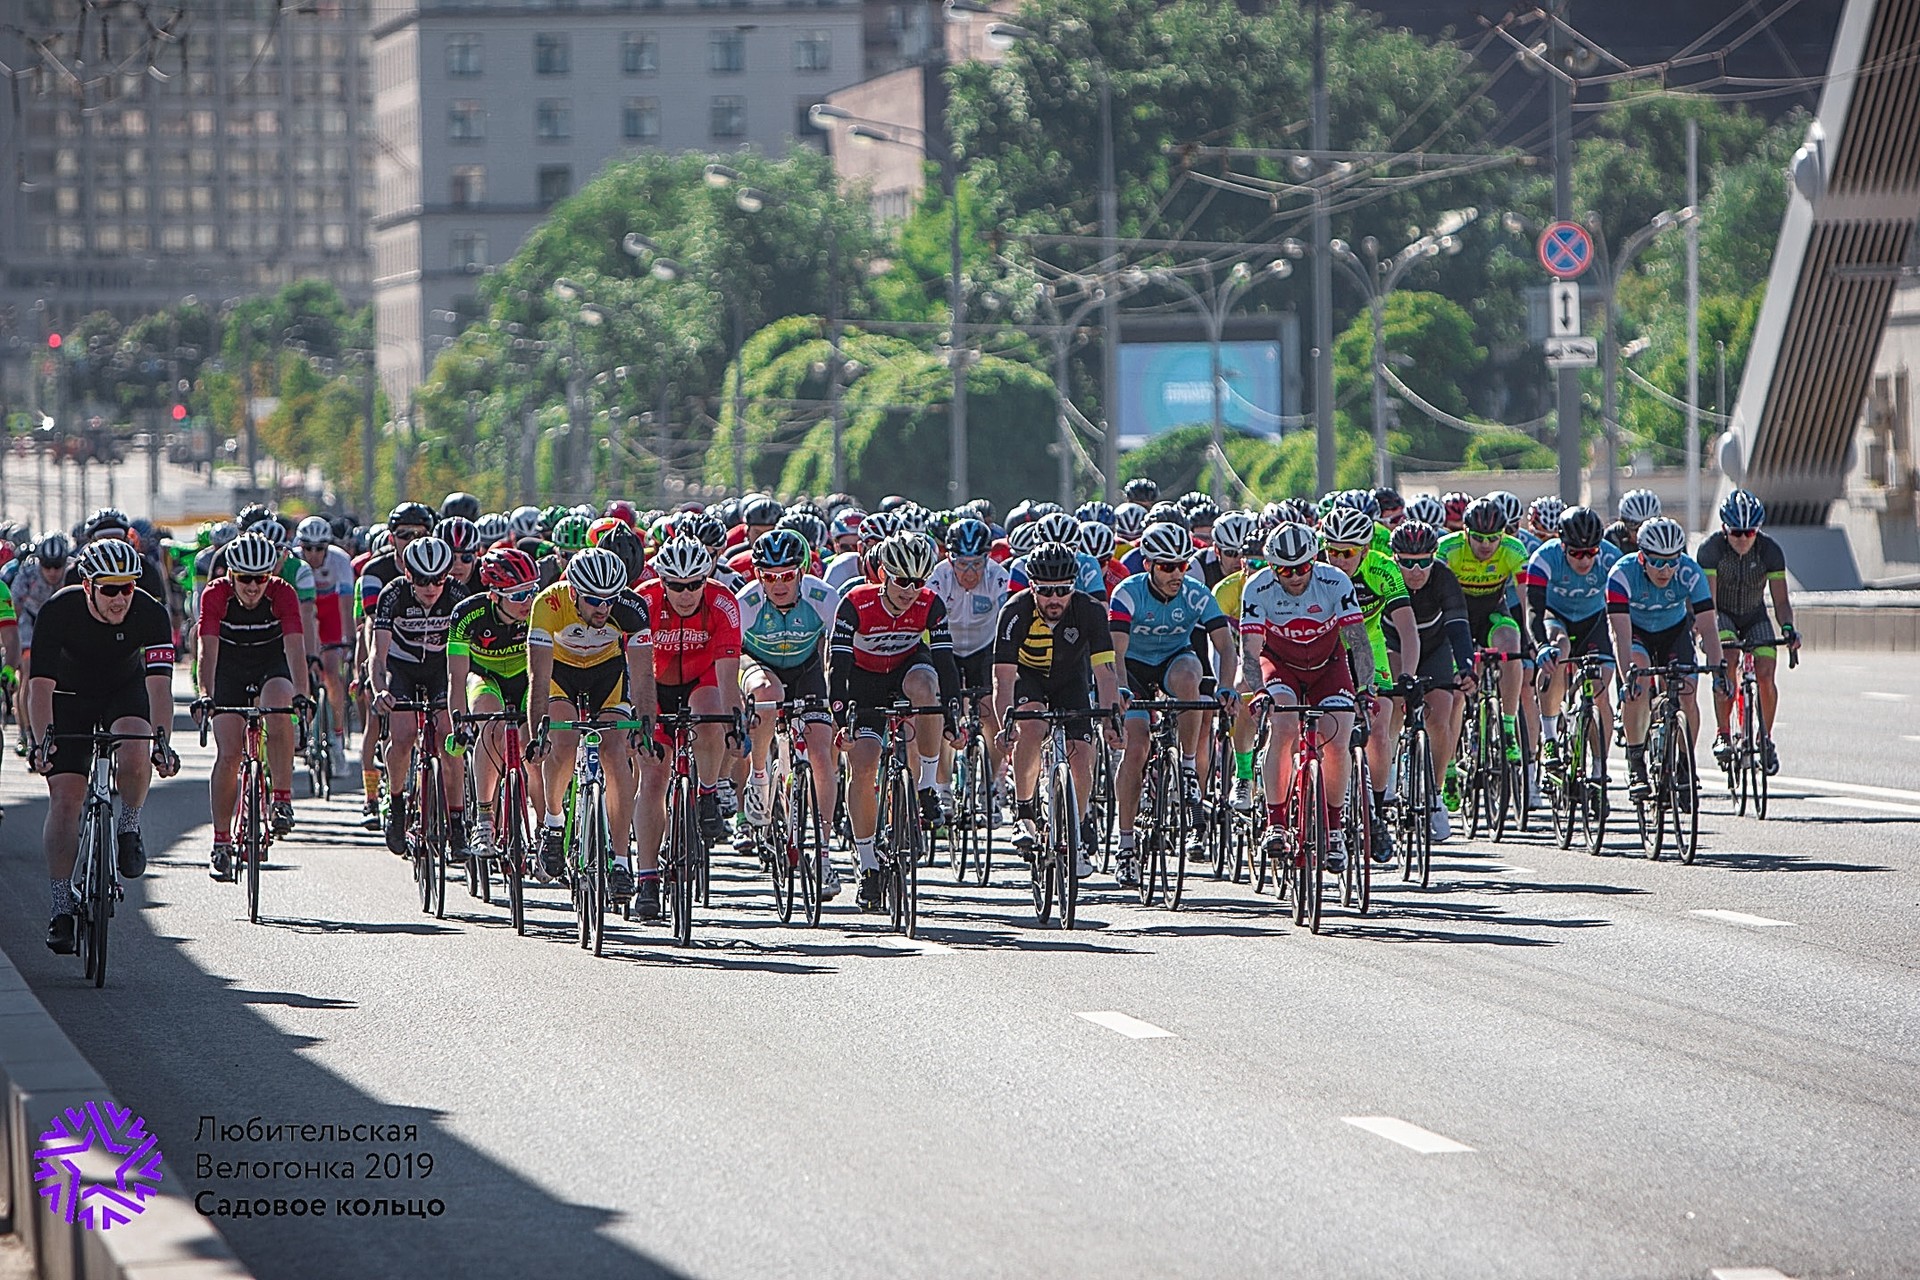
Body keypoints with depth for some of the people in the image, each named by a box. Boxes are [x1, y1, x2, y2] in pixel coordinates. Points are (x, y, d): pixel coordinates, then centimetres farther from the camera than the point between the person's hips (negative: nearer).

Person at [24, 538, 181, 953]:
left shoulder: (151, 614, -26)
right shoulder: (59, 610, -28)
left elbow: (159, 683, -34)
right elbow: (40, 683, -31)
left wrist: (160, 739, -48)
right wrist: (43, 739, -46)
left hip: (126, 693, 0)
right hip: (70, 698, 0)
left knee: (134, 757, -31)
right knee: (65, 798, -12)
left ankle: (128, 828, -2)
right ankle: (62, 908, -8)